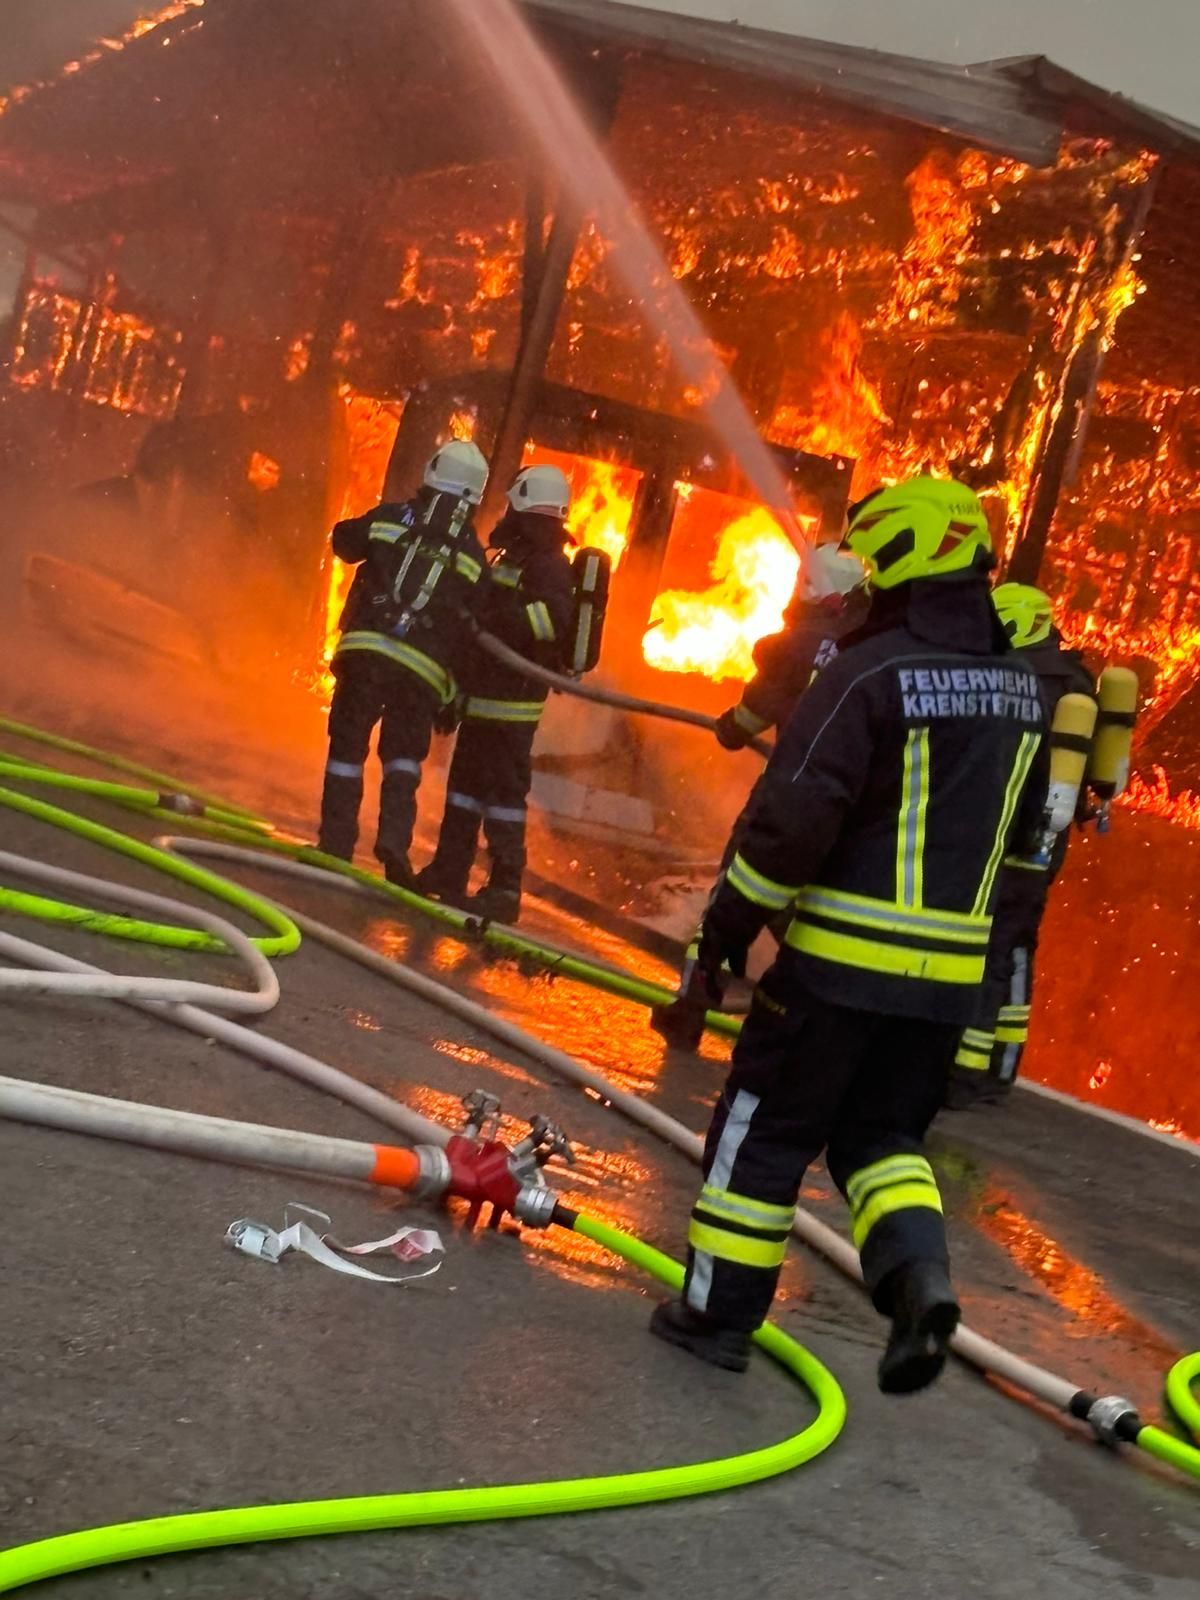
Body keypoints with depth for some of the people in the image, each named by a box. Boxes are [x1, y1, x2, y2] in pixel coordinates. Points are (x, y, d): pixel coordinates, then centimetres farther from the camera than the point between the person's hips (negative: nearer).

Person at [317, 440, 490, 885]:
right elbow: (469, 632, 7)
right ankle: (395, 837, -7)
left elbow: (344, 542, 20)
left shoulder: (390, 518, 4)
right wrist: (451, 696, 13)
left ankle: (336, 843, 9)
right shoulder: (474, 557, 7)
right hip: (424, 668, 0)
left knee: (347, 747, 10)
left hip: (366, 649, 0)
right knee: (404, 755, 13)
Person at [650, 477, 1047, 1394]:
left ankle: (720, 1311, 16)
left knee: (766, 1128, 9)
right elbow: (1019, 819, 17)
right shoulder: (1019, 685, 6)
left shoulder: (871, 672, -16)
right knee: (881, 1132, 19)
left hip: (843, 953, -6)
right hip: (951, 966, 6)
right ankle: (919, 1274, -5)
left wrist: (732, 921, -9)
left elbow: (795, 812, -19)